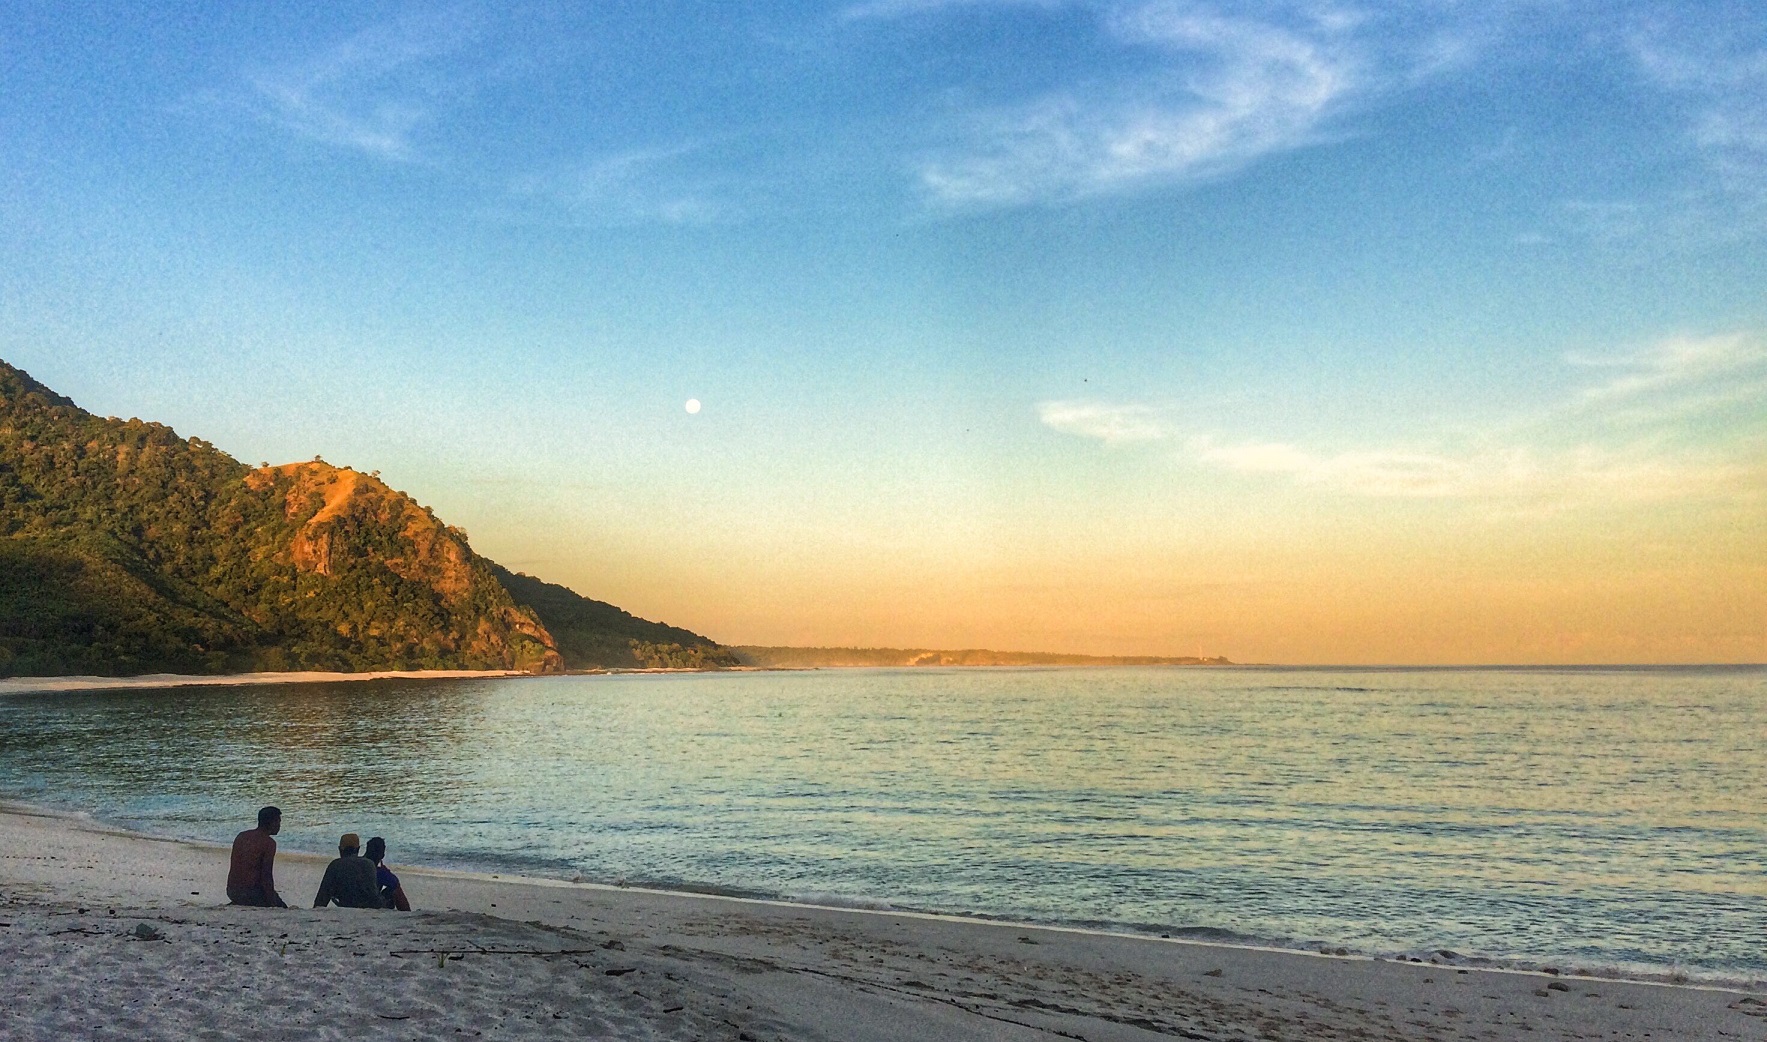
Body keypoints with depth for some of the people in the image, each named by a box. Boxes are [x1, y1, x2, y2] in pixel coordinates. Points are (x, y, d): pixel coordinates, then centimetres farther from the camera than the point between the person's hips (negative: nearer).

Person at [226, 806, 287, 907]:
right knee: (282, 909, 9)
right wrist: (272, 904, -11)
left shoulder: (241, 836, 10)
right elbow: (266, 876, -17)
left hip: (231, 891, 7)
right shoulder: (269, 843, -14)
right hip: (250, 893, -7)